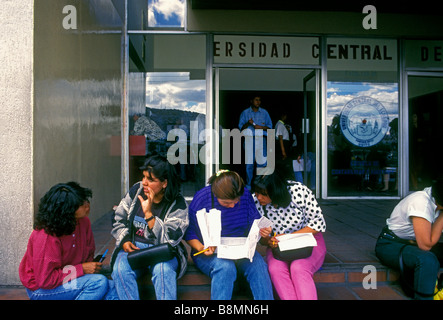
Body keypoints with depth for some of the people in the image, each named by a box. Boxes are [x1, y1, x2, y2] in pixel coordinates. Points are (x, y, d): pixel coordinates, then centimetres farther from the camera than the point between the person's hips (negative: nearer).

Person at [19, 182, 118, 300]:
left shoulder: (84, 222, -4)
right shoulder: (46, 236, -27)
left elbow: (89, 254, 11)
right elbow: (45, 280, -24)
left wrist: (91, 266, -9)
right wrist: (81, 269, -22)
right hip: (41, 289, -6)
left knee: (112, 288, -15)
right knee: (99, 282, -25)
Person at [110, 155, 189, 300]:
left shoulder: (178, 204, -10)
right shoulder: (136, 190, 3)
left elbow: (169, 239, -19)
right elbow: (118, 220, 13)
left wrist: (148, 213, -26)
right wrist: (125, 240, -6)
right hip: (133, 246, 3)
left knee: (163, 269, -36)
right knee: (120, 270, -28)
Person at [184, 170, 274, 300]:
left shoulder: (245, 195, -1)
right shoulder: (201, 198, -11)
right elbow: (189, 233, -4)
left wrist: (262, 230, -8)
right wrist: (201, 248, -22)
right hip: (210, 252, -3)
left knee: (258, 264, -28)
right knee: (225, 267, -35)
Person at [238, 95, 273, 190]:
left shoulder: (264, 113, 17)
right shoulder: (245, 113, 13)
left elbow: (270, 126, 12)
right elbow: (241, 127, 8)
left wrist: (260, 127, -6)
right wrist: (248, 123, -11)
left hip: (261, 138, 1)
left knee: (262, 162, -5)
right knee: (249, 162, -3)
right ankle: (248, 184, 4)